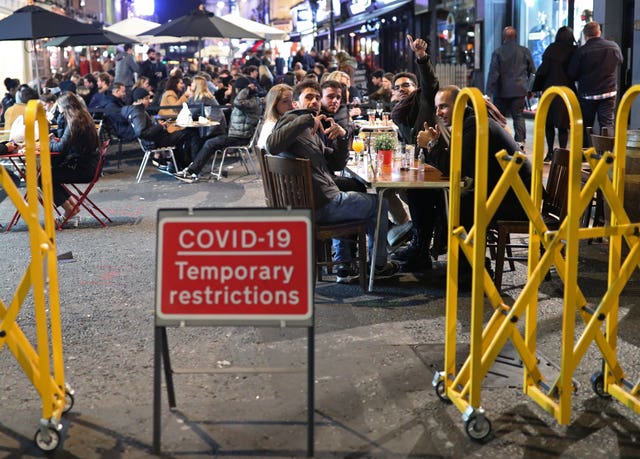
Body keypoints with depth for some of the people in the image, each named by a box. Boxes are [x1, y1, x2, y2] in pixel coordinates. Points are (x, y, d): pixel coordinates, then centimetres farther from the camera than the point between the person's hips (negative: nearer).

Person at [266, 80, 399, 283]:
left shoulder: (313, 132, 19)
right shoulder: (292, 119, -9)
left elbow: (337, 164, 18)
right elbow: (272, 146, -30)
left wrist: (342, 137, 1)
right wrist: (307, 120, -29)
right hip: (322, 206, -10)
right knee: (379, 203, 11)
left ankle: (344, 265, 37)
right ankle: (379, 264, 28)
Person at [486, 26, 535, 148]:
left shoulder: (498, 52, -5)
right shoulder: (525, 51, 3)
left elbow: (493, 73, -8)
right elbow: (532, 71, 7)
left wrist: (489, 91, -5)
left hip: (502, 91, -1)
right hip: (519, 90, 2)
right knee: (519, 116, 4)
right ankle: (520, 141, -6)